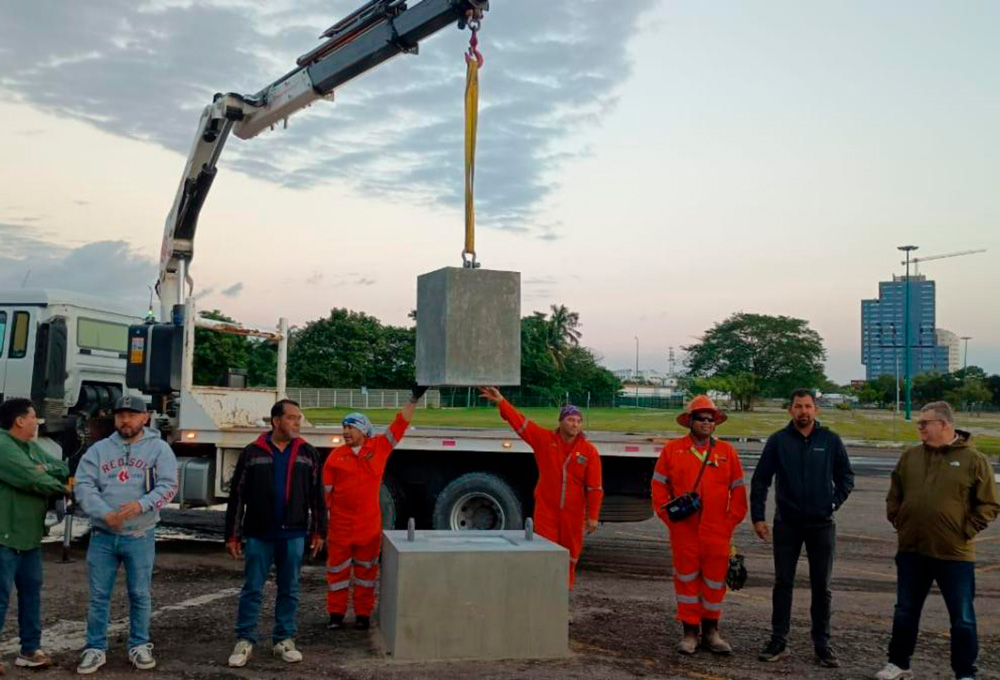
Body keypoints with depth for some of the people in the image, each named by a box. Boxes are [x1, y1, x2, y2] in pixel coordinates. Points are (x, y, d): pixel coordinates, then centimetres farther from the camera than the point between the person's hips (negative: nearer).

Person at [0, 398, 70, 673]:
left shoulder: (32, 447, 14)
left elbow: (63, 469, 10)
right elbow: (33, 480, -23)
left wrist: (46, 468, -12)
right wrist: (63, 489, -5)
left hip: (29, 536, 9)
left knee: (31, 591, 13)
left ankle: (30, 649, 21)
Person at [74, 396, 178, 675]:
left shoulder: (159, 448, 0)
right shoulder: (98, 450, 5)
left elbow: (168, 485, -9)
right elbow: (83, 486, -4)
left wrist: (141, 505, -25)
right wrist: (105, 514, -19)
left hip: (140, 537, -1)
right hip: (103, 536, 1)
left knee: (140, 595, 7)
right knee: (99, 596, 7)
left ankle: (139, 646, 21)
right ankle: (95, 648, 19)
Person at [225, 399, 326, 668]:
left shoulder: (308, 453, 3)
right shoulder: (252, 452, -3)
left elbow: (317, 495, 8)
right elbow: (237, 495, 0)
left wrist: (319, 531, 6)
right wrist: (232, 534, -1)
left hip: (293, 535, 2)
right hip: (258, 534, -2)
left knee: (289, 590, 9)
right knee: (252, 590, 4)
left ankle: (284, 640, 20)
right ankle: (244, 641, 14)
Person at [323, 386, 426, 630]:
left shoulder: (379, 447, 1)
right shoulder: (336, 455, 0)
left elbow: (400, 425, 0)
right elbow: (326, 491, 3)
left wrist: (414, 399, -4)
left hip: (369, 523, 0)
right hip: (340, 523, 0)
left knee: (366, 569, 8)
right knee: (338, 568, 6)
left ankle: (363, 614, 18)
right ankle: (336, 614, 16)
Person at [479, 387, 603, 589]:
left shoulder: (589, 451, -7)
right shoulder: (544, 439, -5)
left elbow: (594, 487, -6)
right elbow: (520, 421, -8)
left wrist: (593, 516, -7)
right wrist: (501, 402, -18)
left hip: (573, 512, 1)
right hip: (546, 509, -1)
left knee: (570, 553, 12)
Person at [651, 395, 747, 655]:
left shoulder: (727, 451, 6)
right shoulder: (672, 449, 3)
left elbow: (739, 490, 8)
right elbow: (659, 486, 5)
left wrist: (731, 521, 1)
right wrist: (669, 516, -2)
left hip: (718, 533, 1)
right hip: (684, 531, -1)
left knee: (715, 582, 7)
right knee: (686, 580, 5)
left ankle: (711, 631, 23)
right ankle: (690, 632, 17)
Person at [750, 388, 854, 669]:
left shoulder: (830, 440, -1)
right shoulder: (778, 440, -2)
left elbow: (846, 476, 9)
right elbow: (760, 480, 0)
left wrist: (835, 502, -5)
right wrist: (758, 517, -4)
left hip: (822, 524, 0)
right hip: (786, 524, 0)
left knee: (822, 586, 8)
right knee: (782, 583, 6)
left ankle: (822, 644, 18)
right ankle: (778, 641, 15)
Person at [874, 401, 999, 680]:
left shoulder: (974, 460, -7)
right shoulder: (910, 456, 5)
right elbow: (894, 496, 15)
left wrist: (965, 532, -10)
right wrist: (898, 523, 4)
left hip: (955, 554, -4)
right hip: (911, 551, 4)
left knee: (963, 619, 7)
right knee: (905, 612, 14)